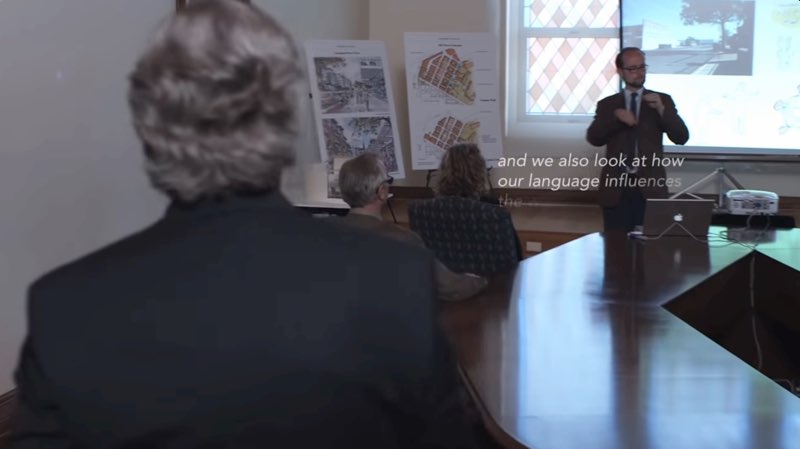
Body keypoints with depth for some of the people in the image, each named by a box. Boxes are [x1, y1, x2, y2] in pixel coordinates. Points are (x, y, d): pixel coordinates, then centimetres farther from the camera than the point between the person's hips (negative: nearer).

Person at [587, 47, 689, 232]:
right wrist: (615, 116, -16)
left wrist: (661, 109, -15)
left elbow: (681, 137, -1)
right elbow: (594, 138, -2)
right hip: (616, 188, 1)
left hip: (650, 188, -1)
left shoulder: (662, 100, 9)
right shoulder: (607, 104, 11)